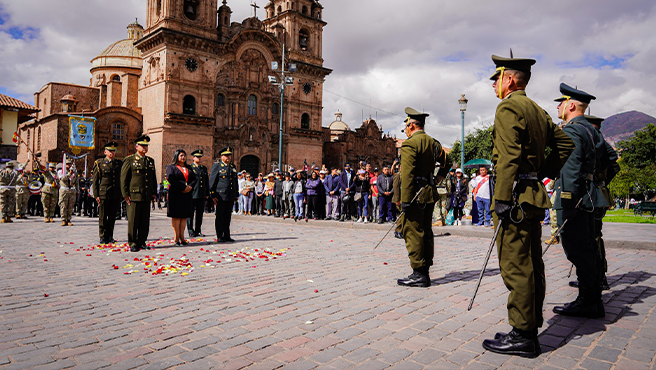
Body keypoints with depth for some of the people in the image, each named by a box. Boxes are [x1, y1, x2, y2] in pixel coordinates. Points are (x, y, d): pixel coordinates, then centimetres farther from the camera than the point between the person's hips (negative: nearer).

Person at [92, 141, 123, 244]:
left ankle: (110, 236, 17)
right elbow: (94, 180, 3)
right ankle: (103, 237, 12)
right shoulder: (99, 163, 4)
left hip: (116, 195, 3)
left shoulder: (119, 163, 12)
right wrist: (96, 195, -4)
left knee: (112, 217, 8)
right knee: (103, 217, 2)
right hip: (103, 194, -2)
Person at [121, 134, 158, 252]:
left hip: (147, 197, 5)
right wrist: (125, 195, -8)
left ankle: (142, 242, 18)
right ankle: (132, 244, 8)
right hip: (134, 196, -5)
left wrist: (154, 192, 15)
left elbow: (154, 178, 22)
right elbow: (123, 179, -3)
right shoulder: (129, 160, 0)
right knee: (133, 221, -1)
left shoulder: (151, 161, 15)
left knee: (145, 221, 8)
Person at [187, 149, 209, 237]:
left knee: (200, 214, 8)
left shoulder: (204, 168, 16)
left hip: (202, 195, 5)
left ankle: (198, 231, 16)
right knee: (190, 213, -1)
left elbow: (207, 182, 18)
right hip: (192, 194, -5)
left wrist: (207, 194, 13)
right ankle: (191, 232, 6)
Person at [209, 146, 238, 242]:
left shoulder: (233, 167, 16)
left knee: (228, 216, 9)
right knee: (220, 216, 1)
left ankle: (227, 236, 16)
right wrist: (213, 195, -9)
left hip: (231, 197, 5)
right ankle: (219, 237, 7)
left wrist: (236, 195, 18)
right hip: (220, 196, -5)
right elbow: (212, 182, -4)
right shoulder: (216, 166, -1)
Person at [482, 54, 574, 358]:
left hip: (516, 195, -10)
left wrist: (501, 199, -21)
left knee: (515, 267, -5)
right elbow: (564, 144, 23)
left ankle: (521, 337, 3)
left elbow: (508, 158, -20)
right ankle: (530, 330, 22)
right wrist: (544, 172, 19)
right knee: (531, 265, 13)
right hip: (534, 195, 10)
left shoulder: (508, 107, -10)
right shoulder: (538, 110, 19)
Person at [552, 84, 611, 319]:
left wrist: (568, 204, -23)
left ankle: (588, 303, 4)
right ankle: (593, 301, 23)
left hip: (574, 197, -10)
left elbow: (571, 170, -22)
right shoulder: (592, 130, 17)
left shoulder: (571, 131, -13)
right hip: (588, 197, 10)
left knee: (578, 252, -4)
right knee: (588, 250, 14)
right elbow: (605, 161, 26)